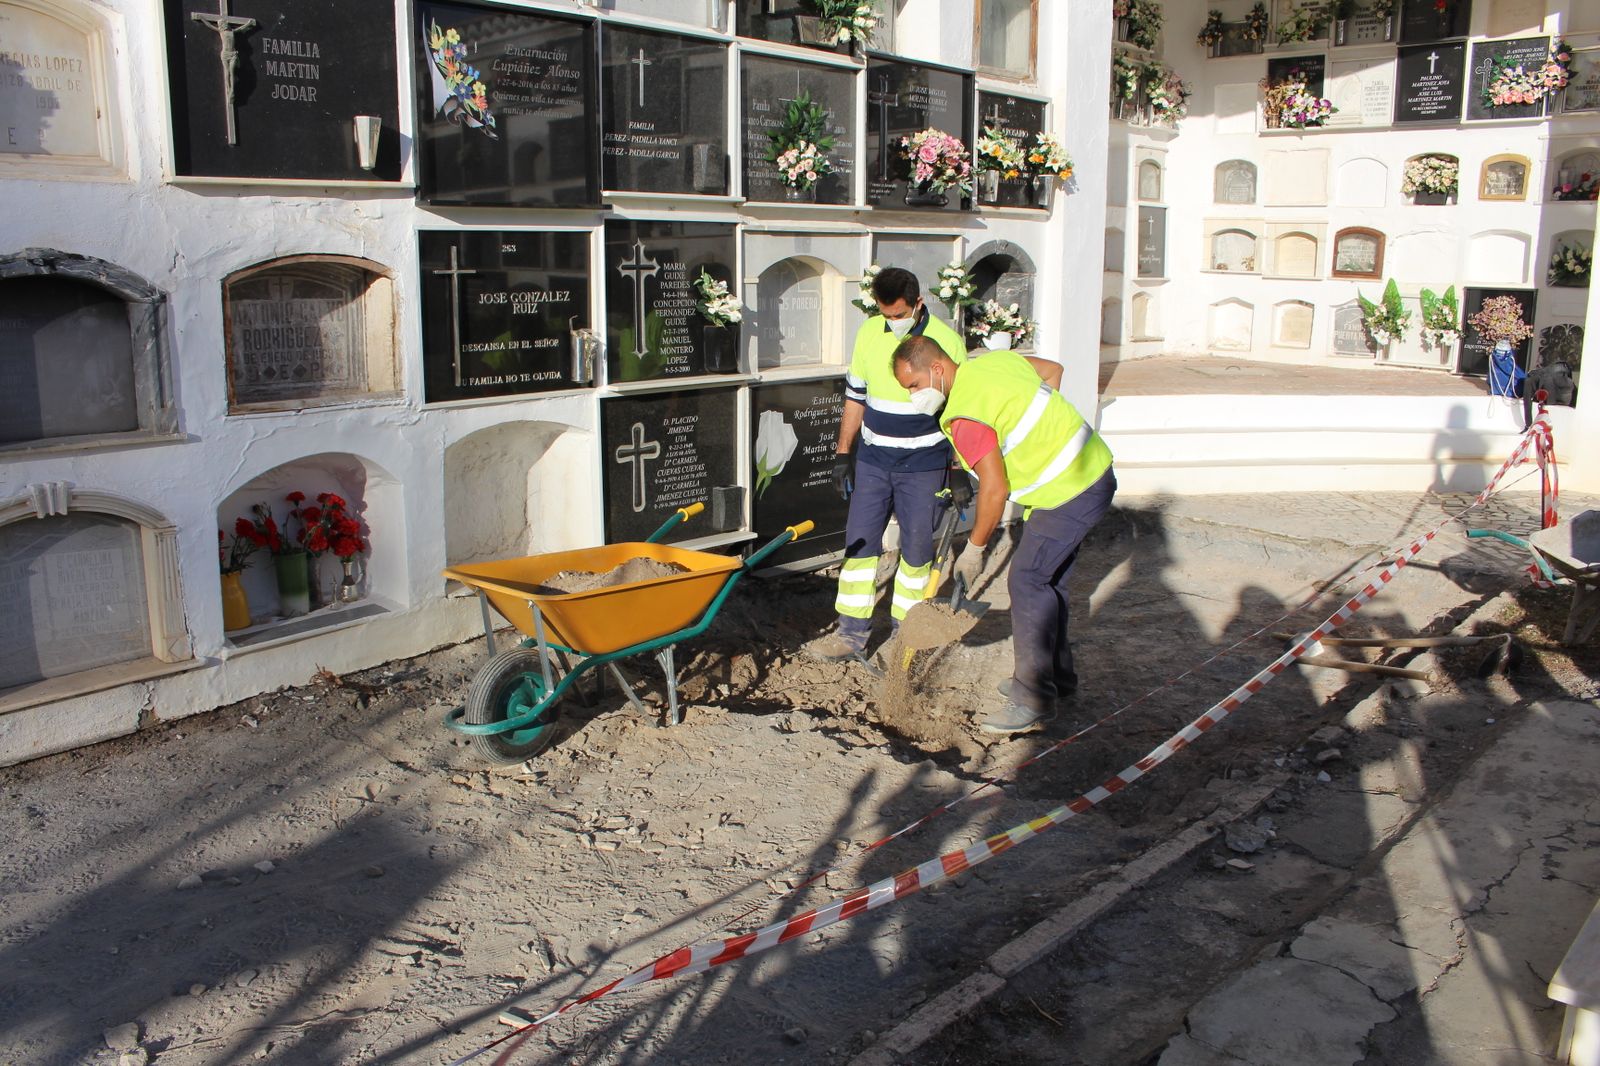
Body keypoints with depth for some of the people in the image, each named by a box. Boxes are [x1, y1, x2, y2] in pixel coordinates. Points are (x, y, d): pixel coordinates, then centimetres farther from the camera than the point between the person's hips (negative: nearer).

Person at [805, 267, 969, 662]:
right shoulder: (869, 333, 1)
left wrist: (960, 470, -7)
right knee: (859, 541, 3)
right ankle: (852, 632, 11)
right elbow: (855, 396, 10)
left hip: (923, 466, -3)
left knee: (917, 549, 5)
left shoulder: (946, 341, -11)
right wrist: (842, 452, 9)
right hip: (873, 461, 4)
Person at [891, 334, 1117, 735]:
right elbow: (1052, 370, 20)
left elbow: (995, 491, -21)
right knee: (1048, 579, 17)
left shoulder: (964, 416, -22)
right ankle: (1056, 674, 29)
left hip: (1069, 492, -10)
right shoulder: (991, 360, 5)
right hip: (1092, 468, 10)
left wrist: (974, 548, -9)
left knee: (1027, 581, -9)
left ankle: (1034, 699, -6)